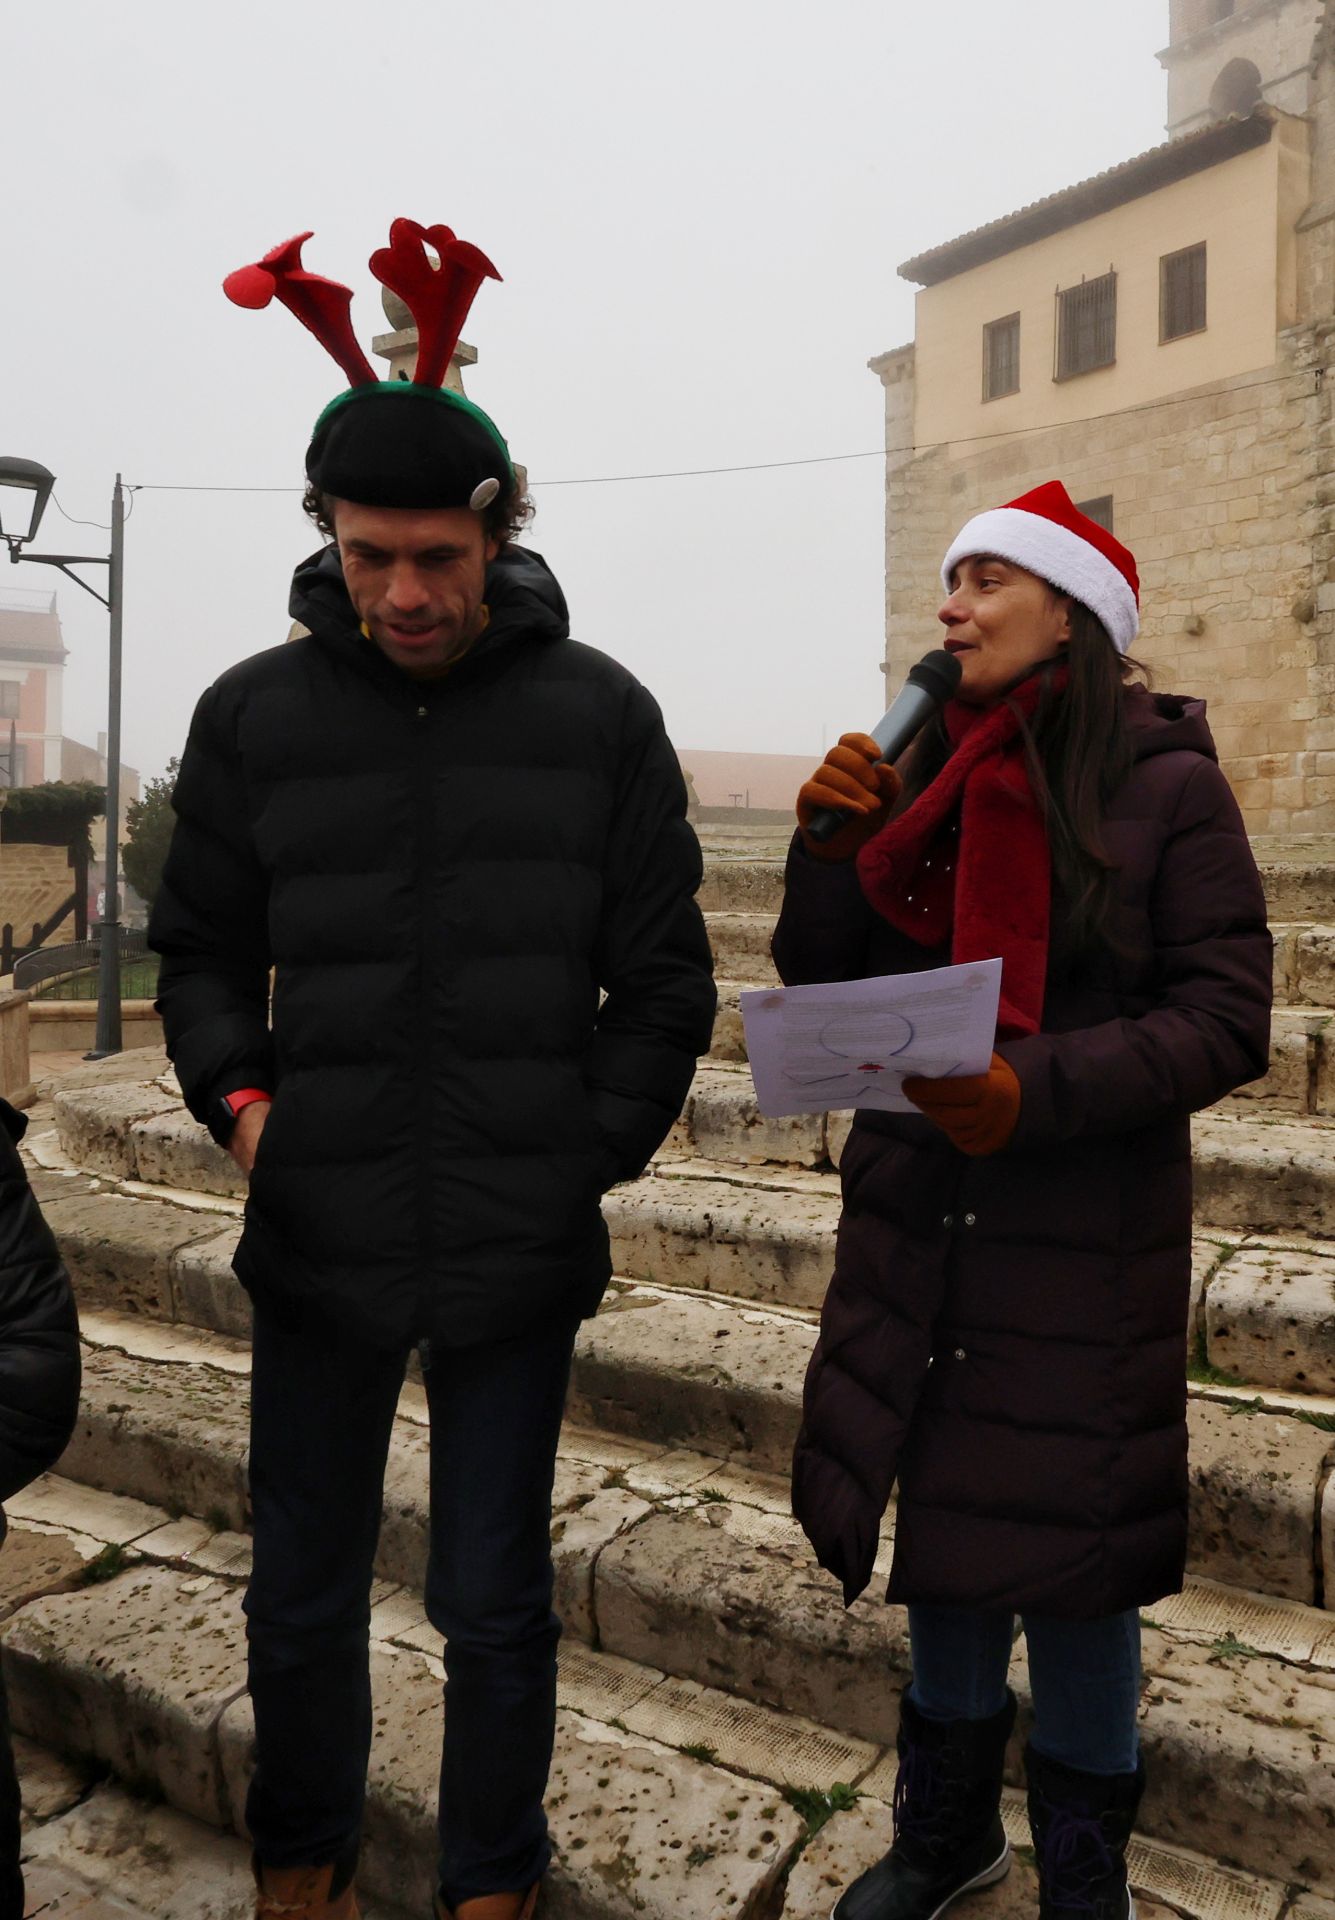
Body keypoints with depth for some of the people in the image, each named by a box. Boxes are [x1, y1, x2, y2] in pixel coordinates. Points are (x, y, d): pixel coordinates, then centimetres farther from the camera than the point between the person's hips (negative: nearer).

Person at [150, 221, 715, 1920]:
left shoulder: (597, 713, -2)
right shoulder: (255, 713, 2)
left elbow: (663, 977, 1)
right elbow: (201, 947, 10)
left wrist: (589, 1155, -5)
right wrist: (237, 1094, -7)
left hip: (518, 1254, -1)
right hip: (316, 1242, 2)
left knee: (493, 1604, 13)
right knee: (300, 1595, 17)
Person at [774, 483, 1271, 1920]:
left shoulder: (1167, 788, -7)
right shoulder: (926, 778, 6)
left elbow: (1225, 1020, -12)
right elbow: (822, 985, 7)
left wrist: (1035, 1091, -24)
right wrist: (828, 845, -9)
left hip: (1083, 1247, -4)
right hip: (918, 1223, 4)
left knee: (1066, 1553, 8)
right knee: (943, 1530, 17)